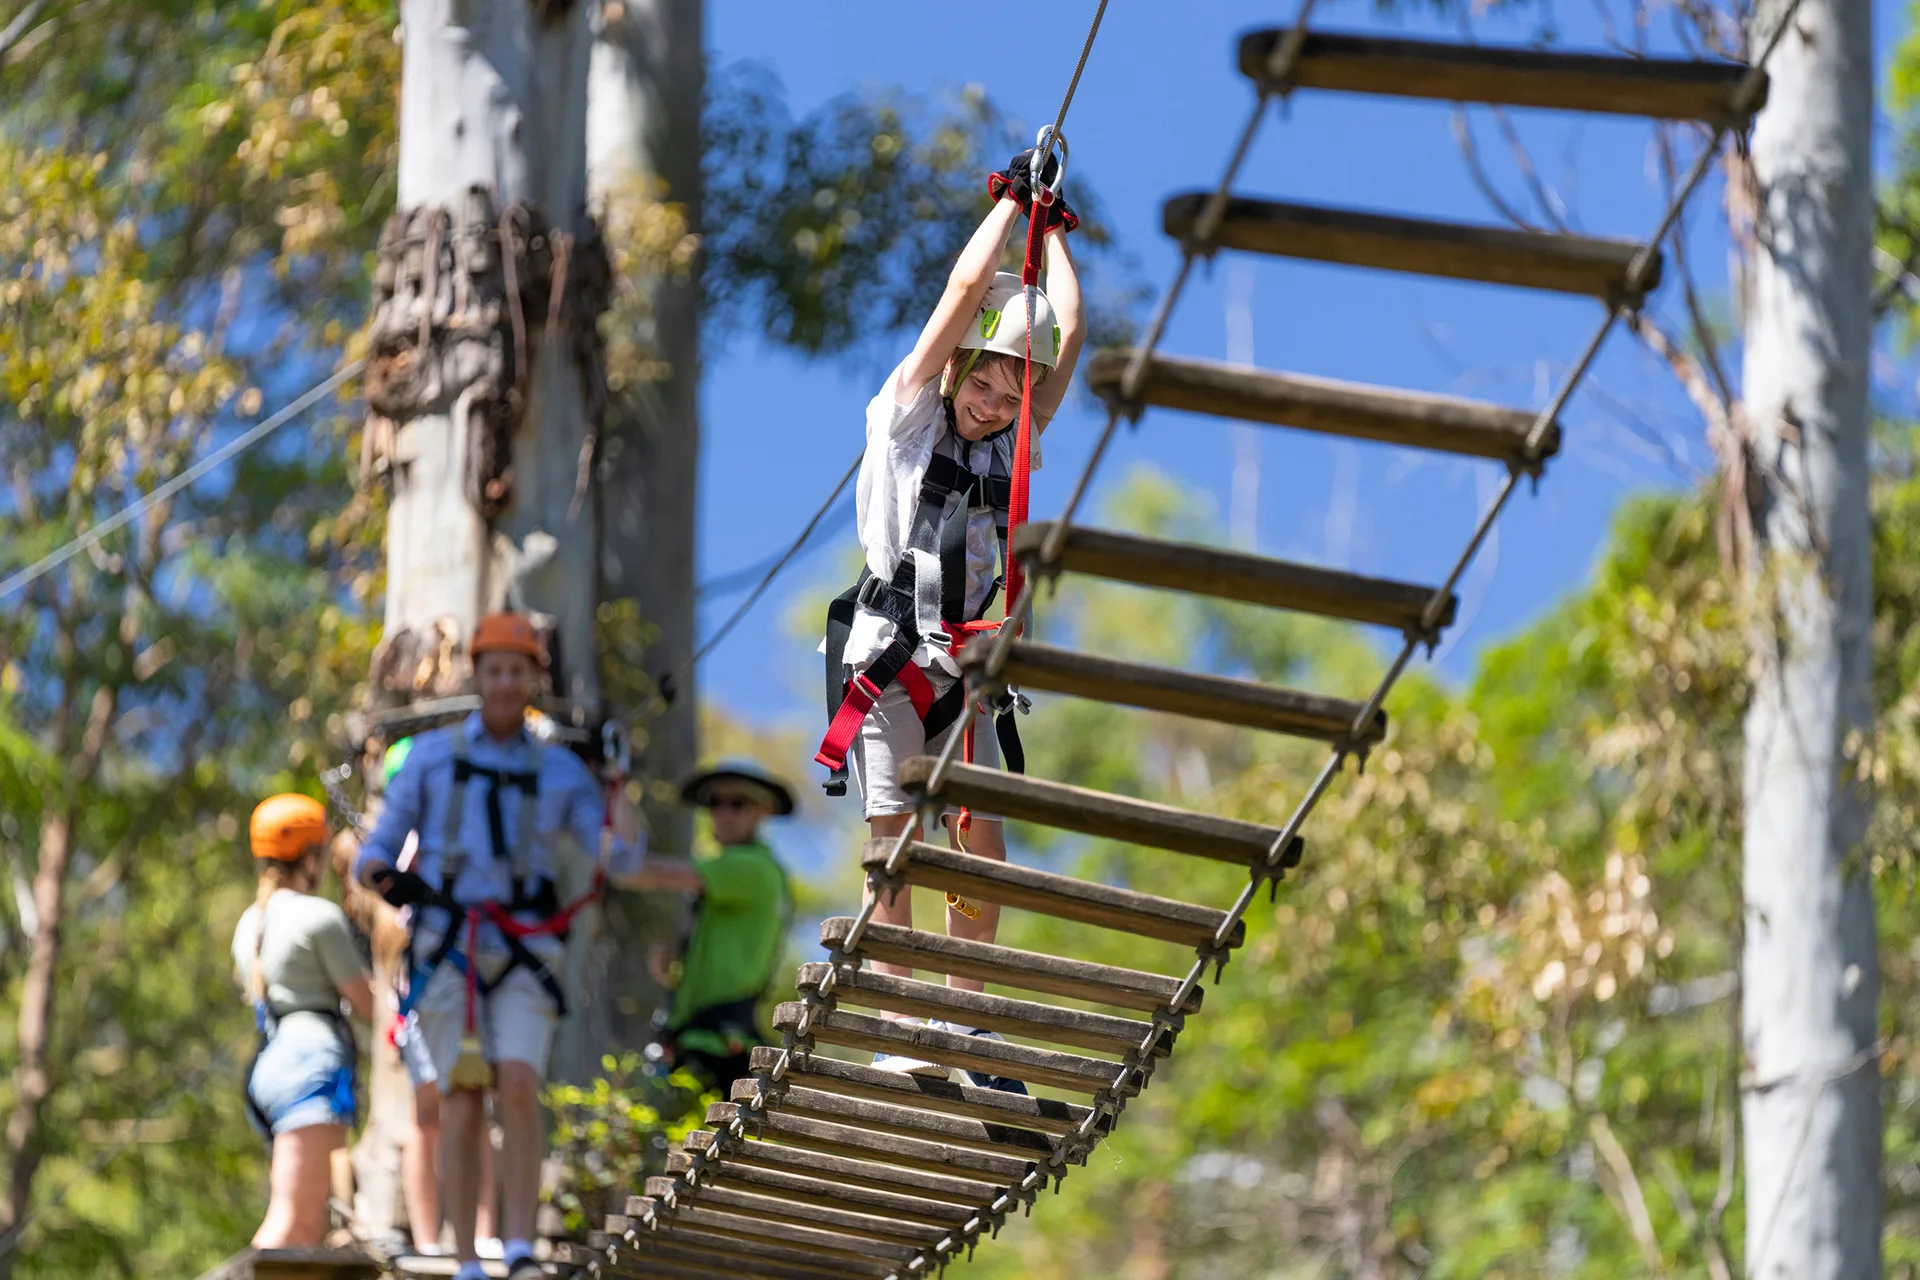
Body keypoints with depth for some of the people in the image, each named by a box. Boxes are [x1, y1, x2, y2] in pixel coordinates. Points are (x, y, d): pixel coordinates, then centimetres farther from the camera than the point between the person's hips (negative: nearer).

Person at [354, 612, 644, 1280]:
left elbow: (622, 857, 4)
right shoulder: (431, 754, 10)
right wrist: (385, 877, -14)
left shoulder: (560, 770, 12)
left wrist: (616, 779, -8)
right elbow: (378, 849, 9)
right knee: (462, 1102, -8)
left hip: (523, 954, 0)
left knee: (518, 1088, -19)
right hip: (447, 946, 0)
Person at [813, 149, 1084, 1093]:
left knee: (983, 855, -2)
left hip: (966, 667, 5)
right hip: (888, 657, -5)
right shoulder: (907, 417, 2)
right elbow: (966, 289, -4)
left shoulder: (1012, 445, 15)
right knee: (896, 846, -8)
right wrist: (1013, 202, 5)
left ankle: (965, 1038, 4)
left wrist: (1052, 230, 20)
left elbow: (1069, 334, 13)